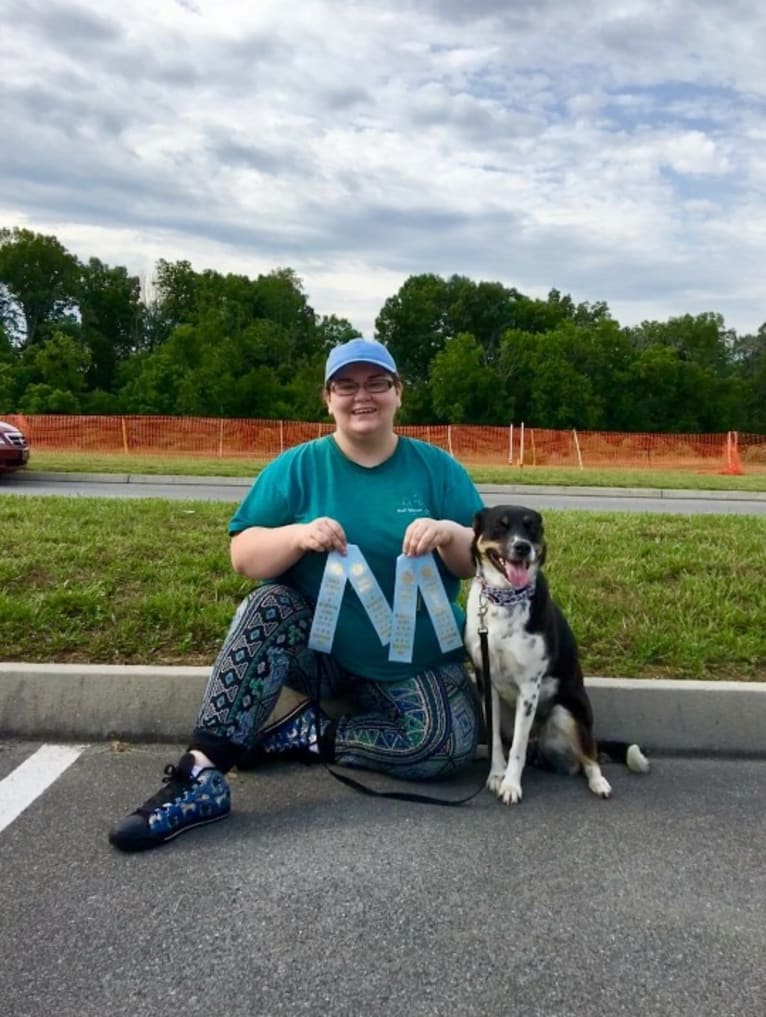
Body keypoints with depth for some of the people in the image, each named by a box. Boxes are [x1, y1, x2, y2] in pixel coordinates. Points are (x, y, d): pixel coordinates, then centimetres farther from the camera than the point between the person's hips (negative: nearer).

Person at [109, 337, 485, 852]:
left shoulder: (438, 469, -1)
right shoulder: (296, 467, -2)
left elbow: (484, 562, -3)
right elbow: (243, 555, -8)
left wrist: (449, 533, -25)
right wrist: (298, 535, -28)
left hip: (414, 661, 1)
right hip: (317, 645, 0)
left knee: (450, 745, -23)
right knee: (268, 606, -31)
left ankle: (311, 732, -6)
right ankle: (203, 773, -31)